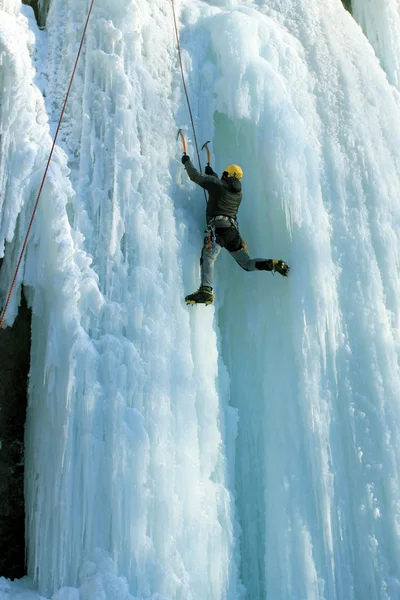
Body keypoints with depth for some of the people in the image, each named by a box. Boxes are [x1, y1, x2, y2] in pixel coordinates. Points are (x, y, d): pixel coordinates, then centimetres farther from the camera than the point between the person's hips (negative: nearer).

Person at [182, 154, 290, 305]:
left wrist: (187, 161, 30)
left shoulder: (217, 183, 7)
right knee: (247, 264, 17)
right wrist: (212, 174, 55)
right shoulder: (238, 192, 25)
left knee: (207, 258, -25)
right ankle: (273, 264, -5)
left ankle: (206, 291, -47)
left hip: (218, 227, -7)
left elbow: (195, 176, 13)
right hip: (233, 229, 7)